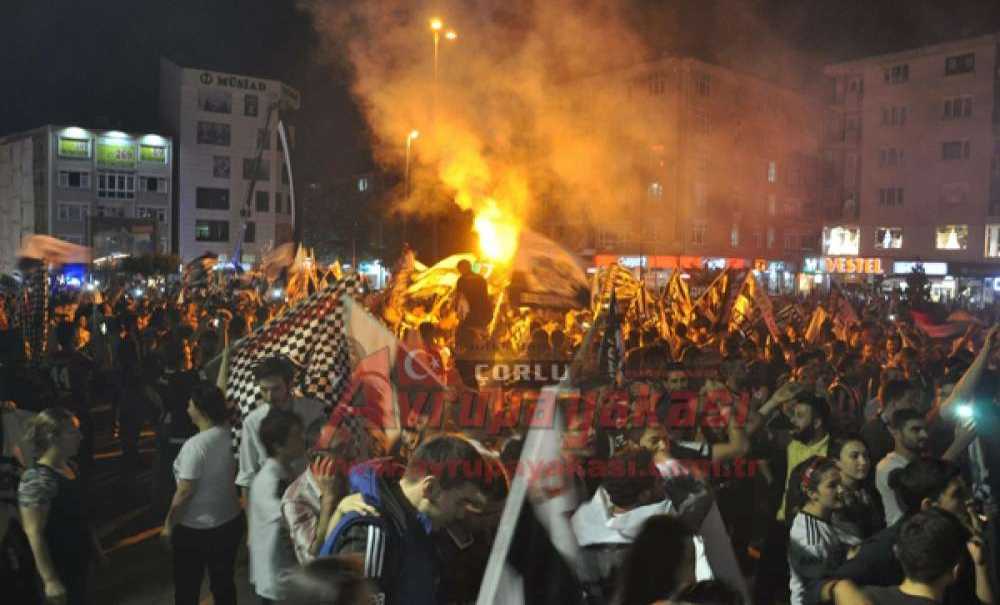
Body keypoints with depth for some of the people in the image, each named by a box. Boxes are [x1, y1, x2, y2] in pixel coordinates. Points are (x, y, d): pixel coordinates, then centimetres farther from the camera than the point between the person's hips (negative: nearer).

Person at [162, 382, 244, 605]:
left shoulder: (195, 445, -24)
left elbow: (184, 492, -20)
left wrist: (168, 524, -7)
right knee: (224, 582, 18)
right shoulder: (230, 434, -7)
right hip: (230, 521, 6)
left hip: (196, 529, -6)